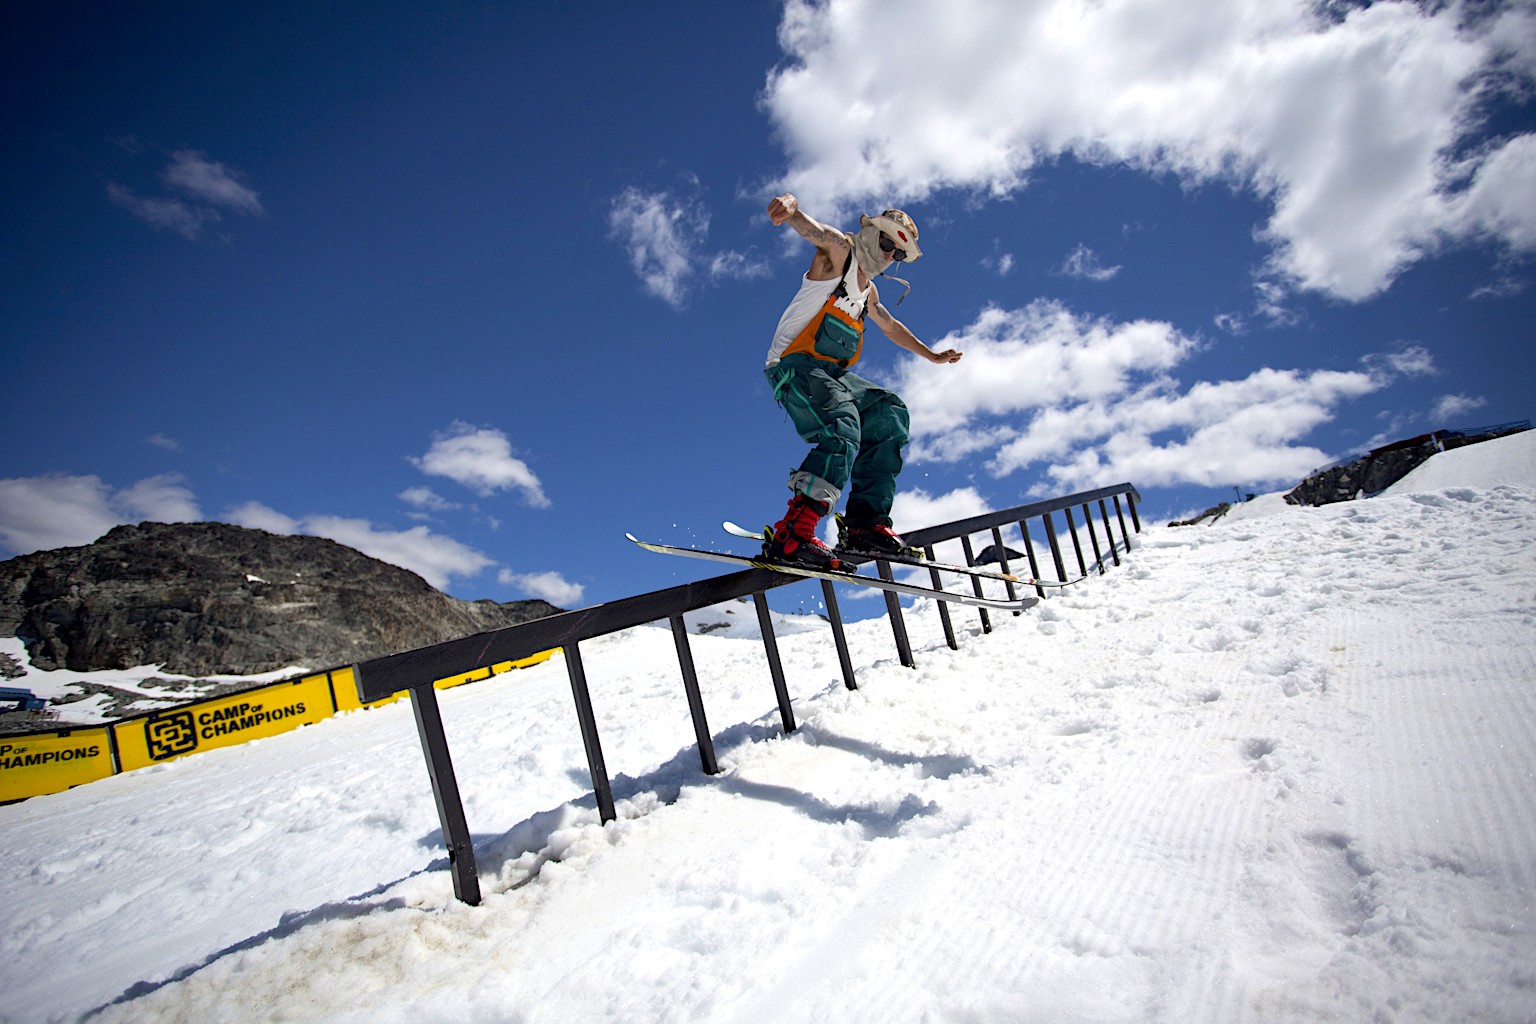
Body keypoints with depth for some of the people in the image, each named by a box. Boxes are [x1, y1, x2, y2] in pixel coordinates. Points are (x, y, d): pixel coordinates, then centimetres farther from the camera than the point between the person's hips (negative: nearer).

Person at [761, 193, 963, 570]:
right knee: (842, 430, -30)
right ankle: (790, 535, -40)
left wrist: (932, 356, 52)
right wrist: (789, 206, -45)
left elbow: (891, 326, 44)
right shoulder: (840, 250, 2)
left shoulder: (868, 289, 27)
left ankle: (864, 523, -2)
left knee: (889, 414, 5)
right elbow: (811, 227, -21)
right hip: (796, 365, -10)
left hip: (831, 374, 10)